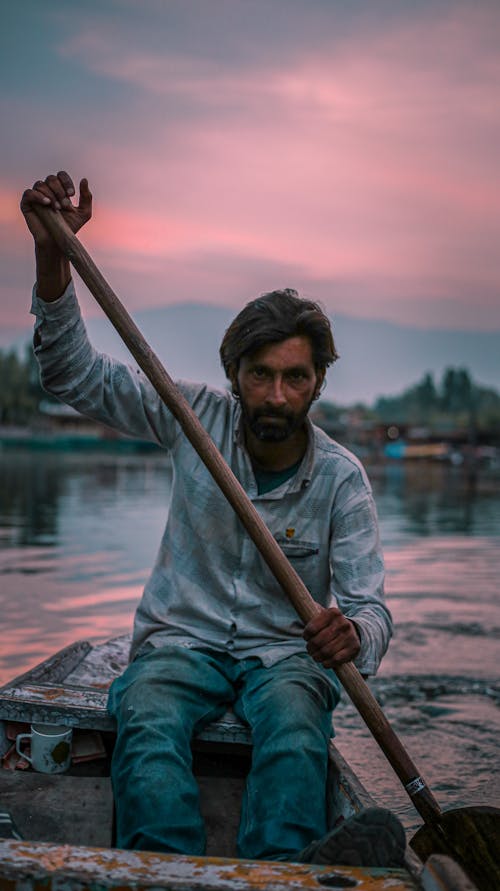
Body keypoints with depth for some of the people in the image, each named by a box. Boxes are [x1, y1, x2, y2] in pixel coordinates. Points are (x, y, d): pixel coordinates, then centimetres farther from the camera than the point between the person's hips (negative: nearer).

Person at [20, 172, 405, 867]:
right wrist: (53, 253, -17)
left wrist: (352, 633, -37)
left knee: (295, 719, -36)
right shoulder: (200, 418, -2)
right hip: (181, 640, 0)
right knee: (147, 719, -34)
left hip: (285, 651, 0)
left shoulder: (342, 478, -5)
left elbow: (369, 605, -9)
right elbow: (77, 375, -3)